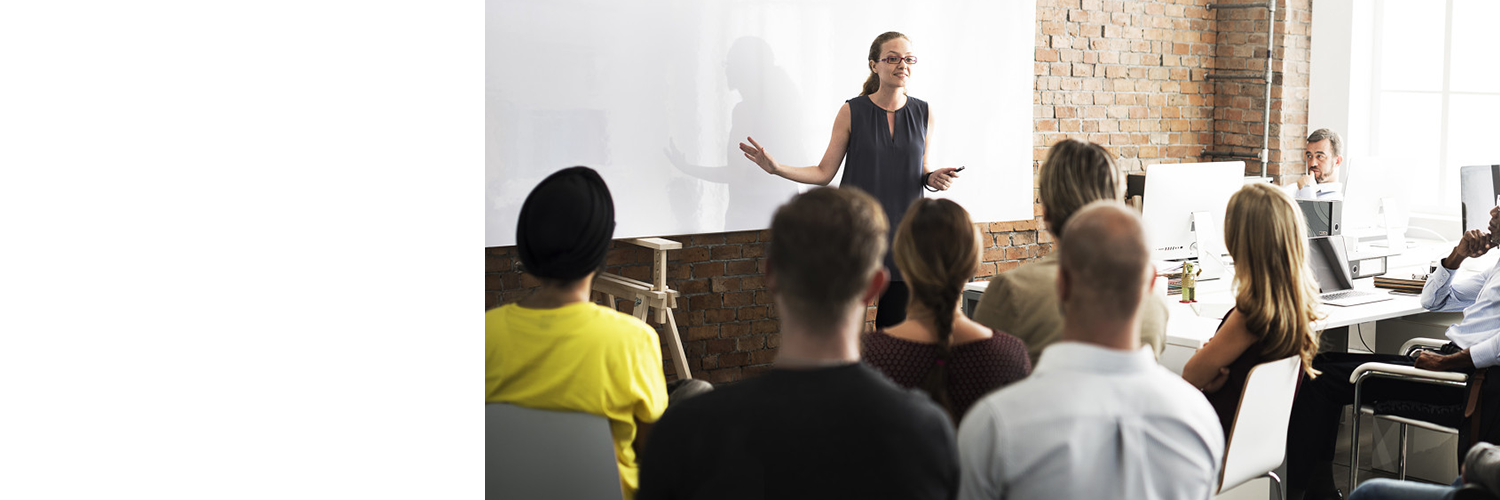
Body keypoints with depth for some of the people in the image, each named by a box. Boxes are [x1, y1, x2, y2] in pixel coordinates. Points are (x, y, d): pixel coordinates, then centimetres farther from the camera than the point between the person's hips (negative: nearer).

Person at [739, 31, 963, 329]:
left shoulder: (924, 114, 5)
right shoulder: (852, 112, -2)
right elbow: (824, 172, 0)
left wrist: (933, 179, -5)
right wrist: (776, 168, -12)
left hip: (903, 231, 2)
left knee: (895, 326, 4)